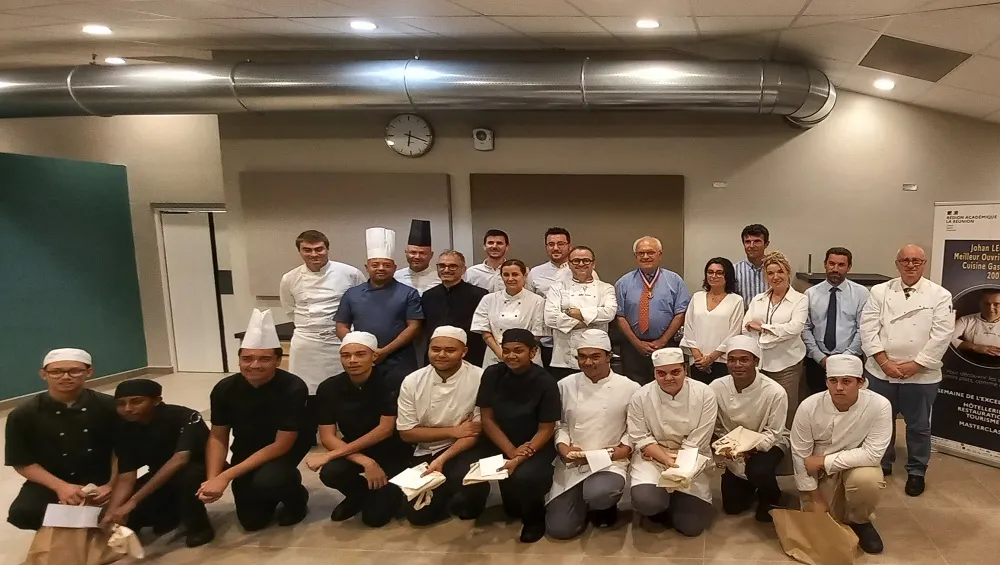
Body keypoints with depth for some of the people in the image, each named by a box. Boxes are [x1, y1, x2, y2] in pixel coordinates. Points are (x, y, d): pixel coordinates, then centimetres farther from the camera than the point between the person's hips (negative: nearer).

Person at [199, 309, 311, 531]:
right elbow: (218, 437, -6)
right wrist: (212, 479, -23)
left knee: (266, 481, -34)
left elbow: (281, 445, -27)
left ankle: (295, 497, 1)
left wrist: (226, 476, -29)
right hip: (247, 450, 4)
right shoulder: (225, 389, -17)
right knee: (252, 521, 1)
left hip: (288, 446, -4)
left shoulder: (293, 389, -30)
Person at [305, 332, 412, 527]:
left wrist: (332, 455, -22)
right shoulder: (329, 388, -9)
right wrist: (366, 462, -26)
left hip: (392, 452, -3)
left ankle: (386, 494, 20)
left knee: (375, 516, -17)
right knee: (330, 473, -28)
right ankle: (359, 495, 7)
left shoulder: (390, 383, -19)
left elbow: (385, 429, -21)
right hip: (354, 452, 3)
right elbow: (327, 436, -11)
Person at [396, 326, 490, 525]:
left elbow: (476, 430, -12)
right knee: (418, 514, -9)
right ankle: (452, 499, 23)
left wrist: (441, 460, -22)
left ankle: (466, 504, 6)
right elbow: (406, 432, -5)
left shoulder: (479, 378, -14)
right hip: (425, 452, 3)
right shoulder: (412, 381, -7)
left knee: (472, 485, -32)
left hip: (465, 450, -3)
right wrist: (453, 431, -13)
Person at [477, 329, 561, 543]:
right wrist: (511, 451, -15)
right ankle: (514, 508, 14)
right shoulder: (492, 374, -7)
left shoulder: (545, 383, -14)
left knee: (524, 477, -31)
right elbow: (487, 419, -4)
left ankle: (535, 517, 5)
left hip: (536, 447, -4)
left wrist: (519, 459, -24)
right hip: (499, 444, 4)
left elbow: (545, 430, -12)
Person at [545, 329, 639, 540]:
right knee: (559, 528, -6)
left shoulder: (629, 388, -4)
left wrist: (622, 450, -15)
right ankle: (585, 504, 28)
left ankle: (605, 507, 4)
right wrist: (564, 448, -9)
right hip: (571, 464, 3)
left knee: (598, 494, -37)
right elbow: (558, 424, 8)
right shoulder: (566, 385, 2)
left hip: (610, 462, -2)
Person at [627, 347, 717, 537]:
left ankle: (676, 501, 29)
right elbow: (640, 438, -10)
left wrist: (675, 458, -15)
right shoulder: (641, 396, -11)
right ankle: (660, 508, 11)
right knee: (646, 502, -29)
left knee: (692, 526, -6)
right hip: (653, 458, -1)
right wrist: (666, 459, -23)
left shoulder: (704, 394, -12)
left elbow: (697, 442, -10)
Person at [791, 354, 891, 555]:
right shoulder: (809, 406, -20)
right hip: (820, 472, 1)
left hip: (857, 467, 0)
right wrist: (815, 498, -10)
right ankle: (830, 502, 26)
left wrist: (824, 461, -24)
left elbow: (872, 454, -24)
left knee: (867, 480, -33)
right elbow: (800, 455, -13)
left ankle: (860, 521, 0)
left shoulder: (879, 405, -22)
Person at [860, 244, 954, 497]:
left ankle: (916, 472, 30)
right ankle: (881, 464, 33)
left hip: (921, 374, -1)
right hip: (881, 371, 1)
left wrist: (915, 364, -14)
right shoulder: (879, 291, 1)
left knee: (918, 426, 12)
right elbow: (868, 327, -4)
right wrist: (884, 361, -13)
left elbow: (941, 335, -8)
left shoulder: (940, 295, -2)